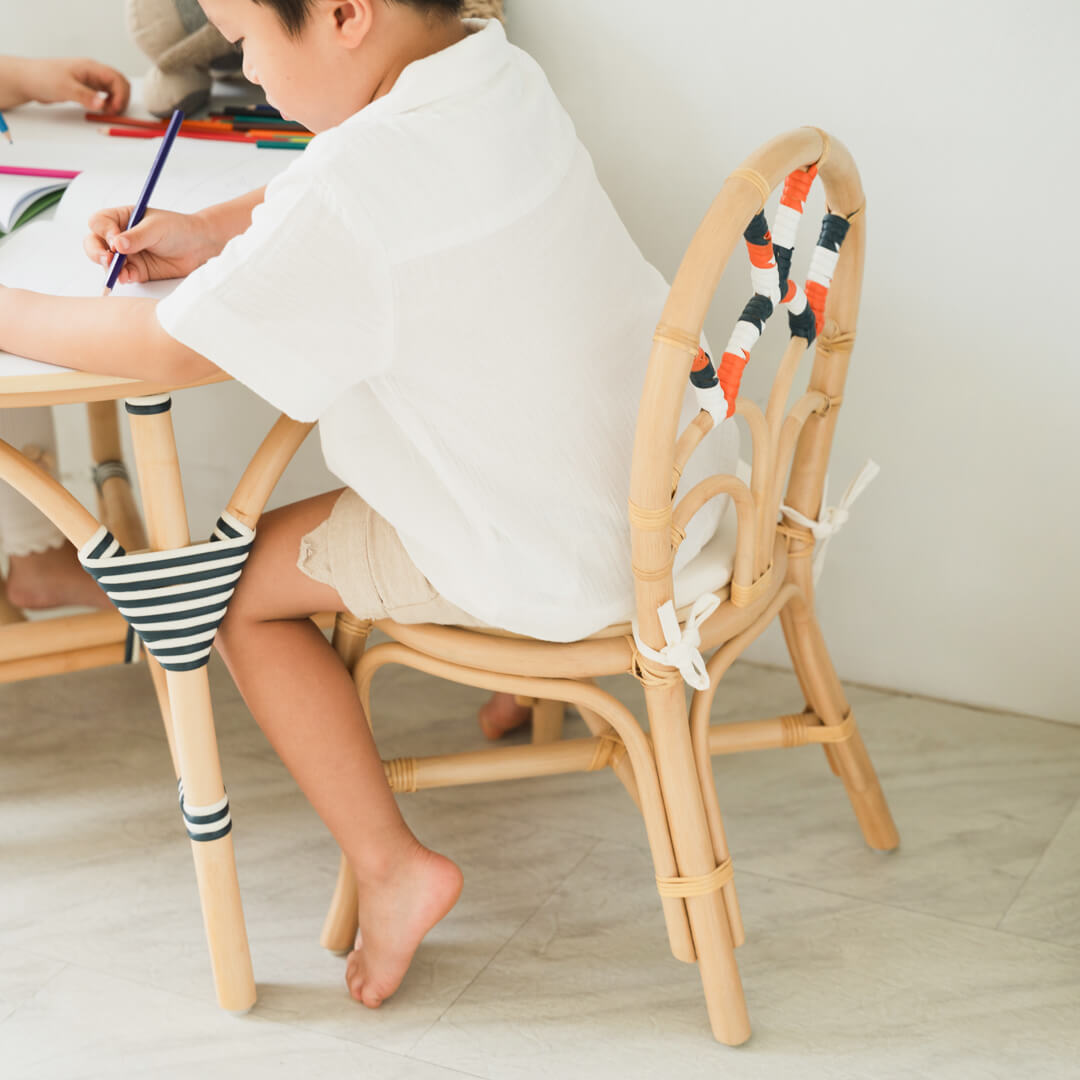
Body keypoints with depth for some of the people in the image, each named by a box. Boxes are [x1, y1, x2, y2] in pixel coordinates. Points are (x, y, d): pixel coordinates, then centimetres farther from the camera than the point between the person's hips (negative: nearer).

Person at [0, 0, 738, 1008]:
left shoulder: (354, 194, -28)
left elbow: (174, 348, -19)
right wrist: (212, 232, 6)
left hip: (564, 563, -8)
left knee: (230, 586, 5)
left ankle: (389, 864, 11)